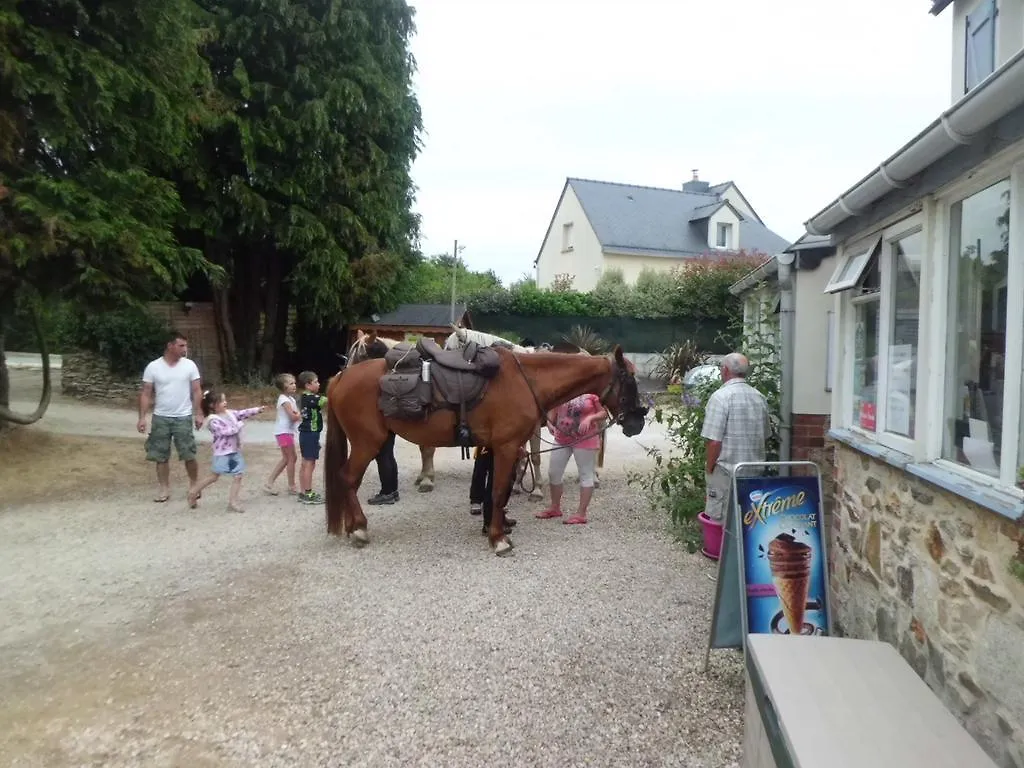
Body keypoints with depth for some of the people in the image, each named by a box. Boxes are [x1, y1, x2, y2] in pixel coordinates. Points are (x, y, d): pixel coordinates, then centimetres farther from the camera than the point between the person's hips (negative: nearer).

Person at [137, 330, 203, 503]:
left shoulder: (189, 365, -2)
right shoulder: (153, 367, -4)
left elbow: (196, 391, 1)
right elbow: (146, 394, -1)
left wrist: (198, 414, -5)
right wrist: (142, 417, -7)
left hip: (183, 418, -1)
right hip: (160, 418, 1)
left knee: (189, 455, 0)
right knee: (161, 456, 7)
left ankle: (194, 484, 20)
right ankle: (164, 488, 19)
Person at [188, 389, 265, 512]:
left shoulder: (229, 413, 6)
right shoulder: (213, 419, -16)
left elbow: (243, 413, 9)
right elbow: (226, 431, -24)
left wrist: (257, 409, -1)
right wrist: (240, 424, -15)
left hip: (235, 451, 7)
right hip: (222, 453, -7)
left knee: (238, 476, 1)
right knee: (214, 477, 4)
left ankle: (233, 502, 5)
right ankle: (193, 492, 24)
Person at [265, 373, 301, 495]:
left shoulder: (291, 398, 15)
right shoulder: (284, 399, -15)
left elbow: (297, 414, 10)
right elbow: (293, 417, -22)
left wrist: (298, 414, -11)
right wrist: (301, 415, -5)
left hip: (287, 431, 10)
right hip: (283, 432, -10)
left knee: (286, 459, 14)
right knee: (292, 458, -2)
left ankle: (269, 483, 17)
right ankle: (291, 486, 8)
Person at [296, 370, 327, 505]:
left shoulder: (305, 397, 11)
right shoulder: (311, 398, -18)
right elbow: (329, 400, -27)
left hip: (307, 433, 10)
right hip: (310, 434, -10)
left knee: (305, 464, 13)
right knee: (310, 464, -5)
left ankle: (303, 492, 20)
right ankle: (308, 495, 0)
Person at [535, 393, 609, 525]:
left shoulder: (594, 392, -14)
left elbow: (604, 412, -8)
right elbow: (553, 409, 8)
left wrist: (590, 418, -24)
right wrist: (549, 422, -10)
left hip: (585, 439, -6)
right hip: (562, 437, 6)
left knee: (585, 475, 4)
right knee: (553, 472, 12)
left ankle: (581, 514, 13)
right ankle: (555, 508, 32)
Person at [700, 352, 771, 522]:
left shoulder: (721, 397, -14)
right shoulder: (760, 397, 8)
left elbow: (714, 441, -18)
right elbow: (765, 435, 15)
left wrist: (709, 469, -7)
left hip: (726, 472, -7)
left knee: (719, 521, 2)